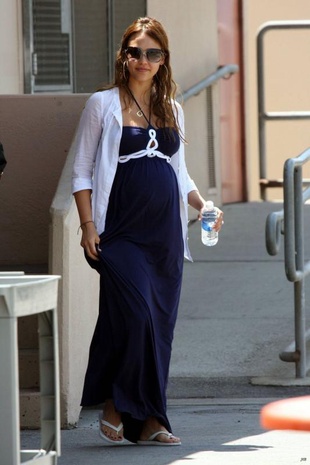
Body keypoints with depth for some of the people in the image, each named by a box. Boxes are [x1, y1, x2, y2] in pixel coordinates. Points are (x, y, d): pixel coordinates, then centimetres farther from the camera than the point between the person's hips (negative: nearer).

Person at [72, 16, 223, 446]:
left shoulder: (171, 111, 15)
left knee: (160, 324, 2)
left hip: (165, 232, 5)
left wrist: (202, 204, 7)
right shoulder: (103, 105, 1)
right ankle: (116, 408, -2)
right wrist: (88, 226, -10)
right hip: (121, 231, -5)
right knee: (135, 315, -17)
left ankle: (147, 423, 7)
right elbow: (82, 172, 0)